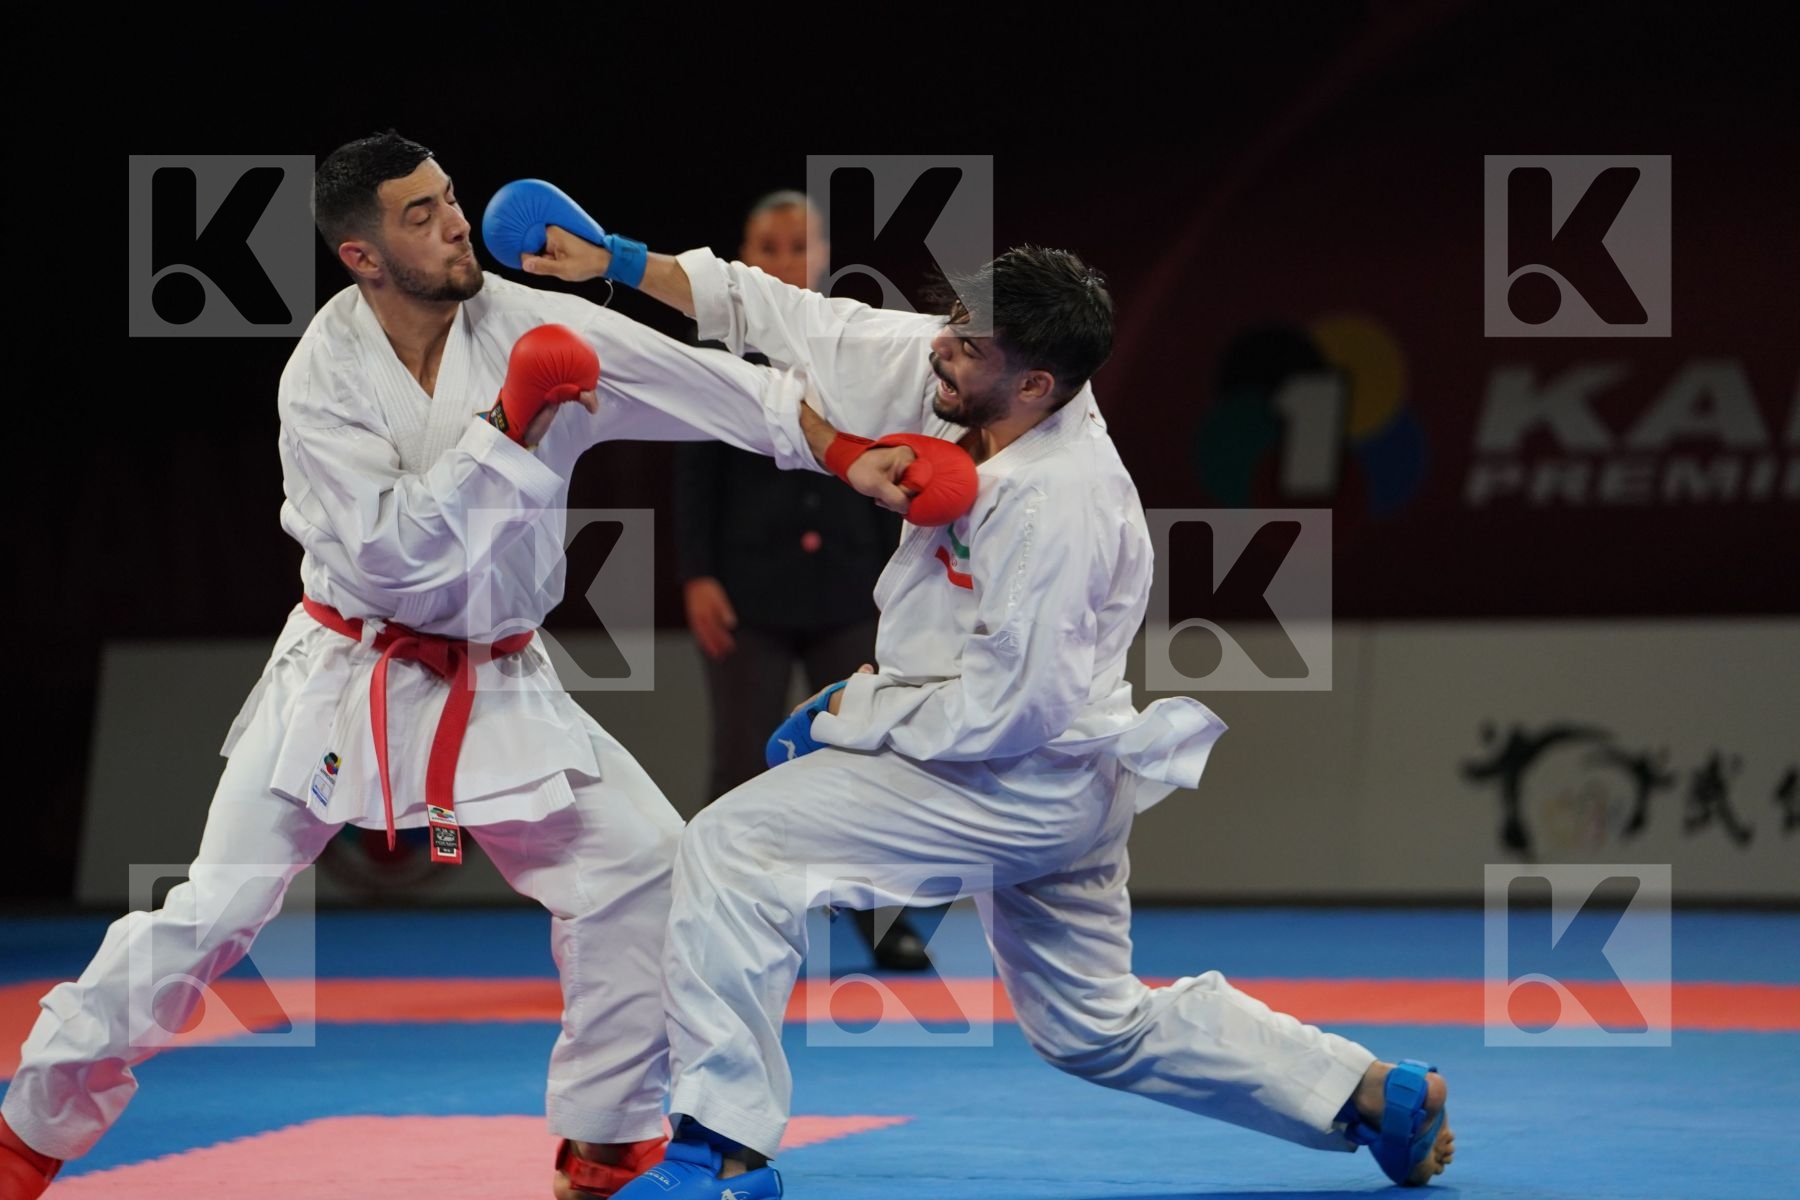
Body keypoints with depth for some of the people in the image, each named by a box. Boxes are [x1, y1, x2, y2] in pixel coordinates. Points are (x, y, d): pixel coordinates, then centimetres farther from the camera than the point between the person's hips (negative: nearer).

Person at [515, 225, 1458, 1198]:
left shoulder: (1060, 509, -29)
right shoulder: (961, 385, -5)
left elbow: (1003, 710, -26)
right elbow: (806, 329, 0)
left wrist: (852, 711, -14)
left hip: (1022, 785, -10)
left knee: (735, 847, -16)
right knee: (1101, 1031, 24)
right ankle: (1380, 1097, 28)